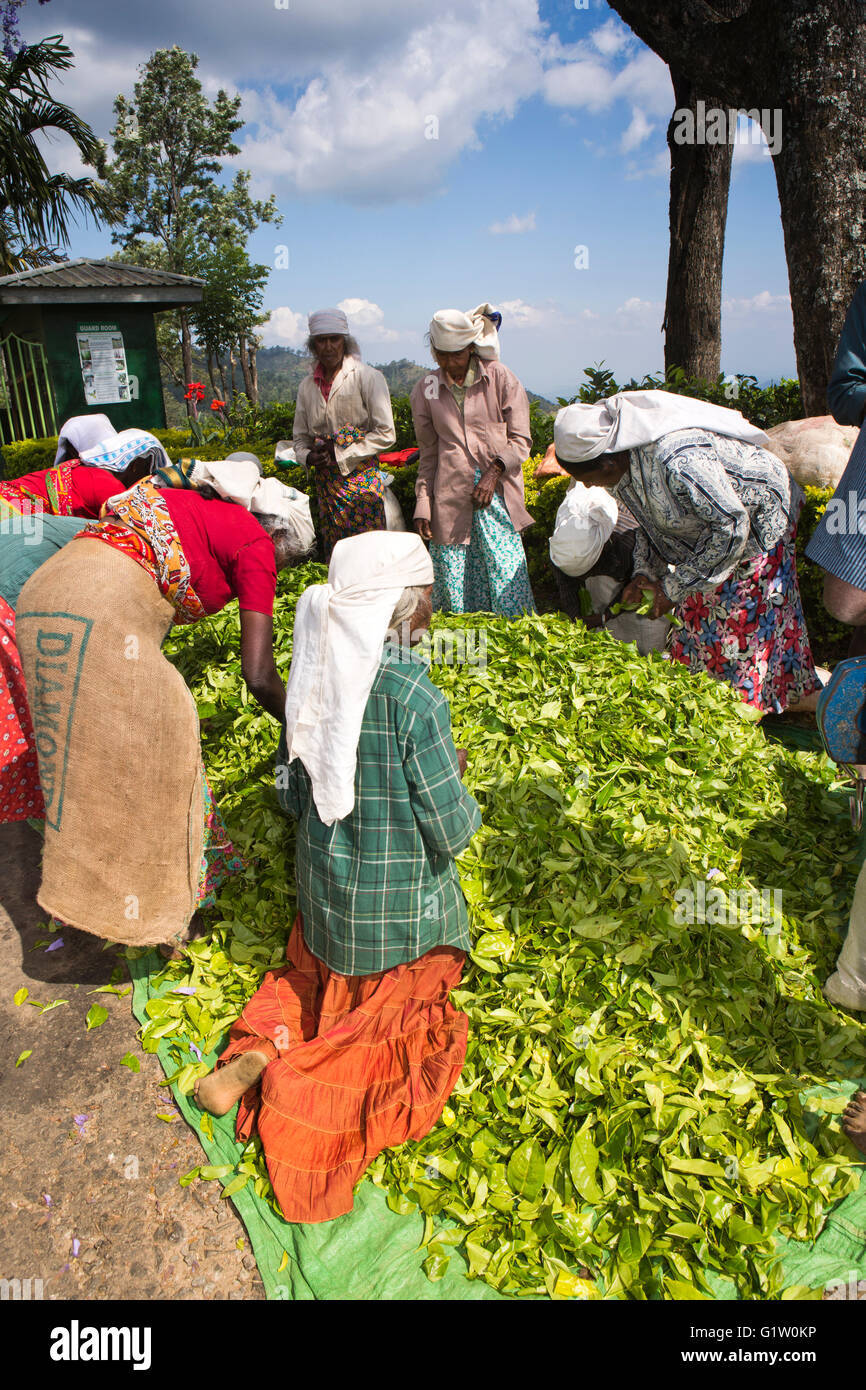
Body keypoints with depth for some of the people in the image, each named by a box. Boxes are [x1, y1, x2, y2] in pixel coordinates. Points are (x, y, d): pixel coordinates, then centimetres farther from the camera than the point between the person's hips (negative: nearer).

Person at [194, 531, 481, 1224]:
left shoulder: (315, 673, -9)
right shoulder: (414, 698, -28)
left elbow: (292, 789, 3)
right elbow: (451, 830, -20)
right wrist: (455, 780, -1)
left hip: (325, 884, 6)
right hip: (401, 906, -5)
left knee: (313, 979, 32)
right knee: (394, 1018, 17)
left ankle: (259, 1048, 8)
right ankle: (289, 1082, -3)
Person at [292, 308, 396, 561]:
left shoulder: (368, 377, -2)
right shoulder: (307, 385, 13)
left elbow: (385, 434, -6)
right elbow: (300, 437, 21)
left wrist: (340, 454, -9)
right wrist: (308, 457, -3)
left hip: (361, 476, -5)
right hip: (325, 481, 5)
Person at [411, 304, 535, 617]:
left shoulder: (500, 379, 4)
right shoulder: (426, 390, 11)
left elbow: (521, 441, 4)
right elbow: (428, 454, 15)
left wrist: (494, 472, -13)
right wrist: (423, 507, 7)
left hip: (495, 496, -2)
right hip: (450, 500, 2)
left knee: (506, 579, -4)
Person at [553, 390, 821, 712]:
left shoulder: (678, 461, -41)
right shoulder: (625, 459, -13)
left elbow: (731, 527, -34)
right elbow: (652, 518, 5)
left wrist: (674, 586, -28)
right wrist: (645, 571, -8)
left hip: (758, 520, -8)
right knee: (698, 613, 11)